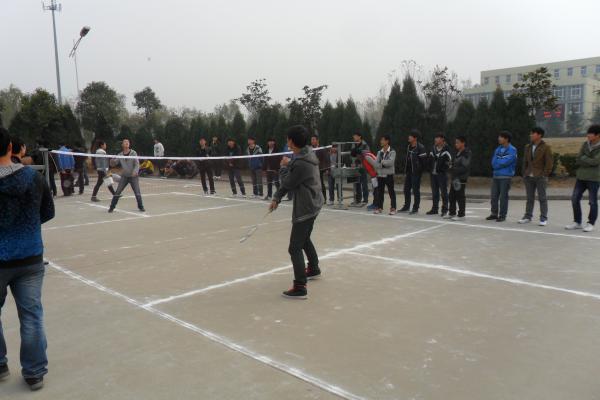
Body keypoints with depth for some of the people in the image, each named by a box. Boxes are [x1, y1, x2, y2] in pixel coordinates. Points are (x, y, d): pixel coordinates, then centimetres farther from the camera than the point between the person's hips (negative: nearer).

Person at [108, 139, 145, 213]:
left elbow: (137, 164, -8)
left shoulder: (133, 153, -4)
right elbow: (114, 163, 2)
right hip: (124, 177, 2)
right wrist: (112, 161, -22)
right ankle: (112, 207, 10)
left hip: (133, 176, -2)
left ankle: (141, 207, 15)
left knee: (137, 192, -3)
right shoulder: (120, 155, 3)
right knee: (117, 192, -1)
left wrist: (135, 171, -25)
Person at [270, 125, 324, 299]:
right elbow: (289, 181, 8)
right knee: (304, 239, 28)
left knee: (295, 248, -5)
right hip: (313, 205, 10)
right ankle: (314, 269, 47)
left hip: (305, 208, -10)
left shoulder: (301, 163, -28)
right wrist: (277, 198, 6)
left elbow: (287, 183, -13)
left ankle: (300, 287, -2)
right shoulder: (307, 153, 3)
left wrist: (284, 166, 2)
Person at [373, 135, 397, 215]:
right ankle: (379, 207, 17)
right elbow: (376, 164, 1)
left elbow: (390, 162, -21)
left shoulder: (392, 152, -5)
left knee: (391, 192, 1)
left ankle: (393, 208, 6)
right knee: (379, 191, 8)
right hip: (380, 174, 5)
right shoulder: (379, 152, 11)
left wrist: (382, 162, -12)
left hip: (389, 175, -5)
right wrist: (383, 165, -16)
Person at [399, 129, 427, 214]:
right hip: (409, 172, 8)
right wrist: (406, 171, 13)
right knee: (406, 189, 12)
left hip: (416, 172, -8)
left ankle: (415, 208, 7)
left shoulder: (420, 148, -14)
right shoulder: (409, 147, 12)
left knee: (415, 190, -1)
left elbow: (424, 161, -15)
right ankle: (406, 207, 23)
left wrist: (420, 170, -12)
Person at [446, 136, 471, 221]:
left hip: (461, 179, -9)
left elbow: (465, 167, -18)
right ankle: (452, 213, 23)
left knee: (460, 197, -4)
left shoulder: (466, 154, -12)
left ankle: (461, 215, 4)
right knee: (451, 196, 13)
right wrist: (451, 166, 4)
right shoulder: (457, 153, 16)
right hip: (454, 178, 9)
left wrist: (453, 168, -17)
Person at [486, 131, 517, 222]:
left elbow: (506, 162, -17)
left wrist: (497, 161, -3)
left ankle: (502, 215, 6)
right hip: (496, 175, 6)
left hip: (506, 176, -6)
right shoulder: (498, 149, 13)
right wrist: (501, 162, -10)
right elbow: (493, 162, 5)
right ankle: (494, 213, 19)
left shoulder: (512, 150, -7)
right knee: (494, 196, 8)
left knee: (503, 197, -2)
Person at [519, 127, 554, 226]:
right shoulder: (528, 147, 13)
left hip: (540, 177, -5)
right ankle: (528, 216, 18)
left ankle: (543, 218, 3)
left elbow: (549, 162, -7)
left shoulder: (545, 148, -4)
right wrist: (524, 173, 10)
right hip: (529, 177, 6)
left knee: (542, 198, -1)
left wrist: (545, 174, -12)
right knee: (530, 198, 11)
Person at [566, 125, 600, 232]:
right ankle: (577, 222, 16)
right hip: (581, 177, 5)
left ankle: (591, 224, 13)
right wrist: (589, 162, -11)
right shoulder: (585, 144, 8)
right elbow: (578, 160, 2)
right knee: (575, 199, 4)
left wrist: (584, 158, -6)